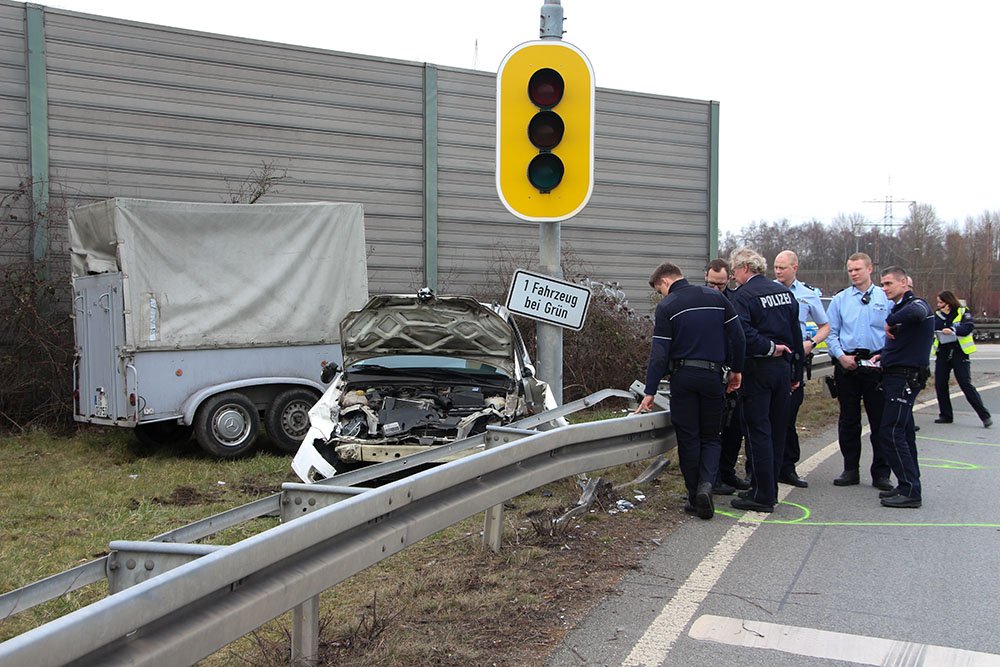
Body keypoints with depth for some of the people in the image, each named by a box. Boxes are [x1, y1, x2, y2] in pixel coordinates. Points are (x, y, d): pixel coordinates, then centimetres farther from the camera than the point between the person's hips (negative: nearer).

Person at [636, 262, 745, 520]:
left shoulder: (666, 307, -4)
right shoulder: (716, 297, 7)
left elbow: (659, 353, -8)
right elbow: (737, 336, 6)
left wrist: (650, 392, -5)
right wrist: (736, 370, 17)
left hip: (683, 376, -3)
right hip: (713, 376, 3)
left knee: (688, 438, 7)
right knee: (711, 437, 12)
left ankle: (694, 497, 10)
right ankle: (706, 484, -11)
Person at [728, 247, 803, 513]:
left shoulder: (743, 295, -10)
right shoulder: (784, 292, 12)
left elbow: (743, 334, -24)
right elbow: (796, 335, 15)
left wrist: (768, 347, -11)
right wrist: (796, 373, 19)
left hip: (757, 369, -7)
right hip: (784, 367, 7)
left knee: (757, 431, -3)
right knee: (777, 429, 13)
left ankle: (762, 495, 0)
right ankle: (769, 489, 23)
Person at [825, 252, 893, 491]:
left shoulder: (886, 298, 3)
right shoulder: (840, 299, 7)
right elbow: (831, 333, 7)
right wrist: (841, 356, -7)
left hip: (876, 364, -1)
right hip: (847, 363, 2)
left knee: (880, 419, 1)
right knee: (848, 420, 8)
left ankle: (881, 473, 11)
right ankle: (851, 470, 18)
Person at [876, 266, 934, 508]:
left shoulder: (917, 304, -12)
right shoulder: (897, 308, 18)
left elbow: (916, 312, -40)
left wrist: (889, 322, -24)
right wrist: (882, 355, 10)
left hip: (906, 377, -10)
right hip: (896, 377, 10)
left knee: (890, 433, -13)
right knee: (902, 433, 13)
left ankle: (910, 492, -11)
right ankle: (908, 486, 20)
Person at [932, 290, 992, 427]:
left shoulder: (963, 312, 0)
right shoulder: (938, 315, 11)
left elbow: (969, 327, -15)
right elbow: (934, 329, -5)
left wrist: (953, 330, -28)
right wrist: (944, 315, -10)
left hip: (959, 353, -5)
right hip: (943, 354, 5)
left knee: (966, 385, -10)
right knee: (940, 385, 4)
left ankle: (985, 416, -5)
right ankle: (946, 415, 16)